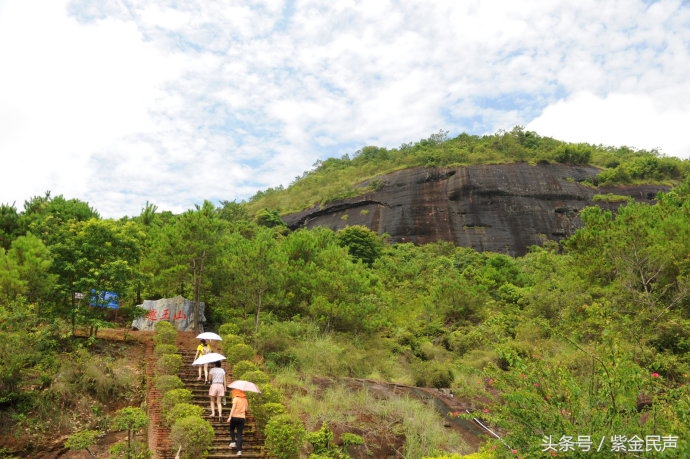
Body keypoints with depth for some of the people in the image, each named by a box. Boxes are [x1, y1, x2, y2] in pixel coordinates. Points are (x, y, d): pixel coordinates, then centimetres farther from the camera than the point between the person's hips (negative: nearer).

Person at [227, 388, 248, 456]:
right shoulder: (245, 400, 12)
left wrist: (230, 417, -16)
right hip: (242, 418, 3)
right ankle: (239, 450, -7)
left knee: (232, 430, 24)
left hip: (235, 417, -3)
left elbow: (233, 408, -12)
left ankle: (233, 442, 8)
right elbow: (246, 410, 13)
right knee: (239, 434, 2)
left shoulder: (236, 399, -1)